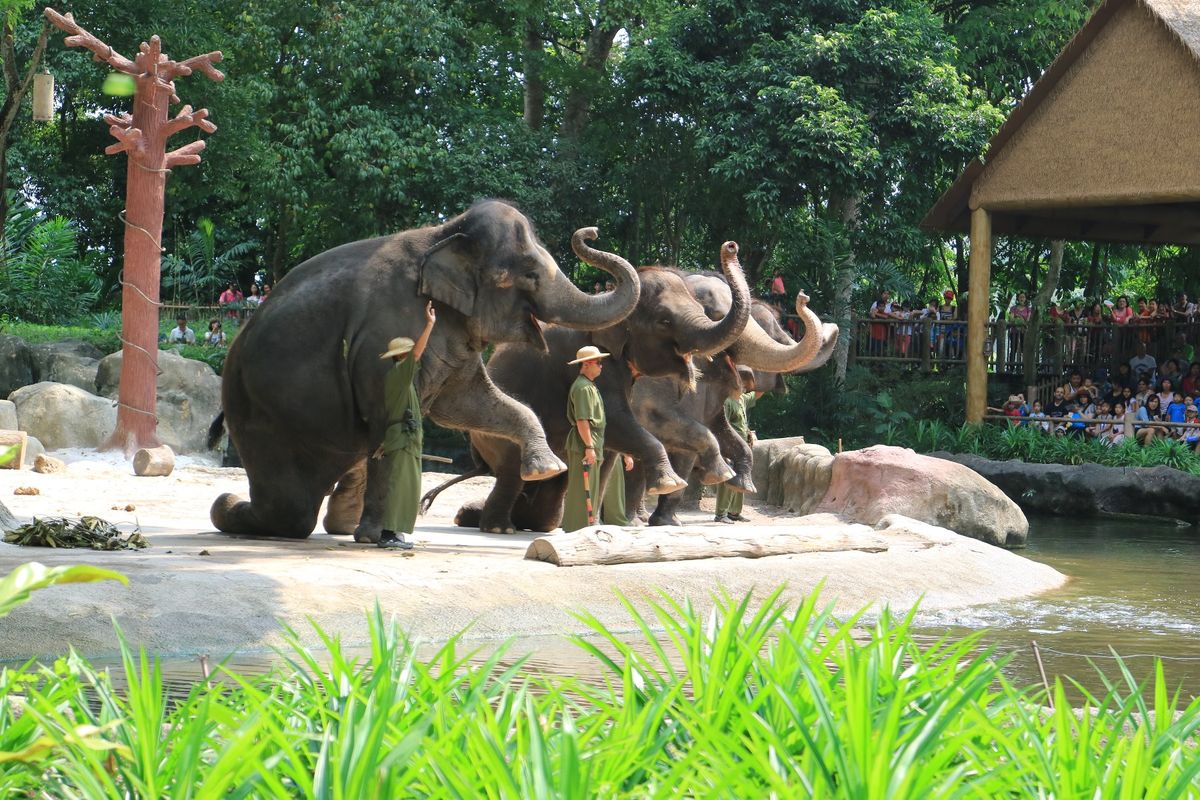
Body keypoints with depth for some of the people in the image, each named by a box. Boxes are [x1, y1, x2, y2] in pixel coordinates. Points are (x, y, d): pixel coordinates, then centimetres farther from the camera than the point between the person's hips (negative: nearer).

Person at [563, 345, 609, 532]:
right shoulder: (583, 387, -14)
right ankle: (578, 530, -10)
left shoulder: (590, 386, 20)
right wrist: (589, 447, -24)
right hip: (583, 445, -11)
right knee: (583, 491, -10)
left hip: (591, 444, 11)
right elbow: (581, 420, -21)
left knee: (590, 492, 13)